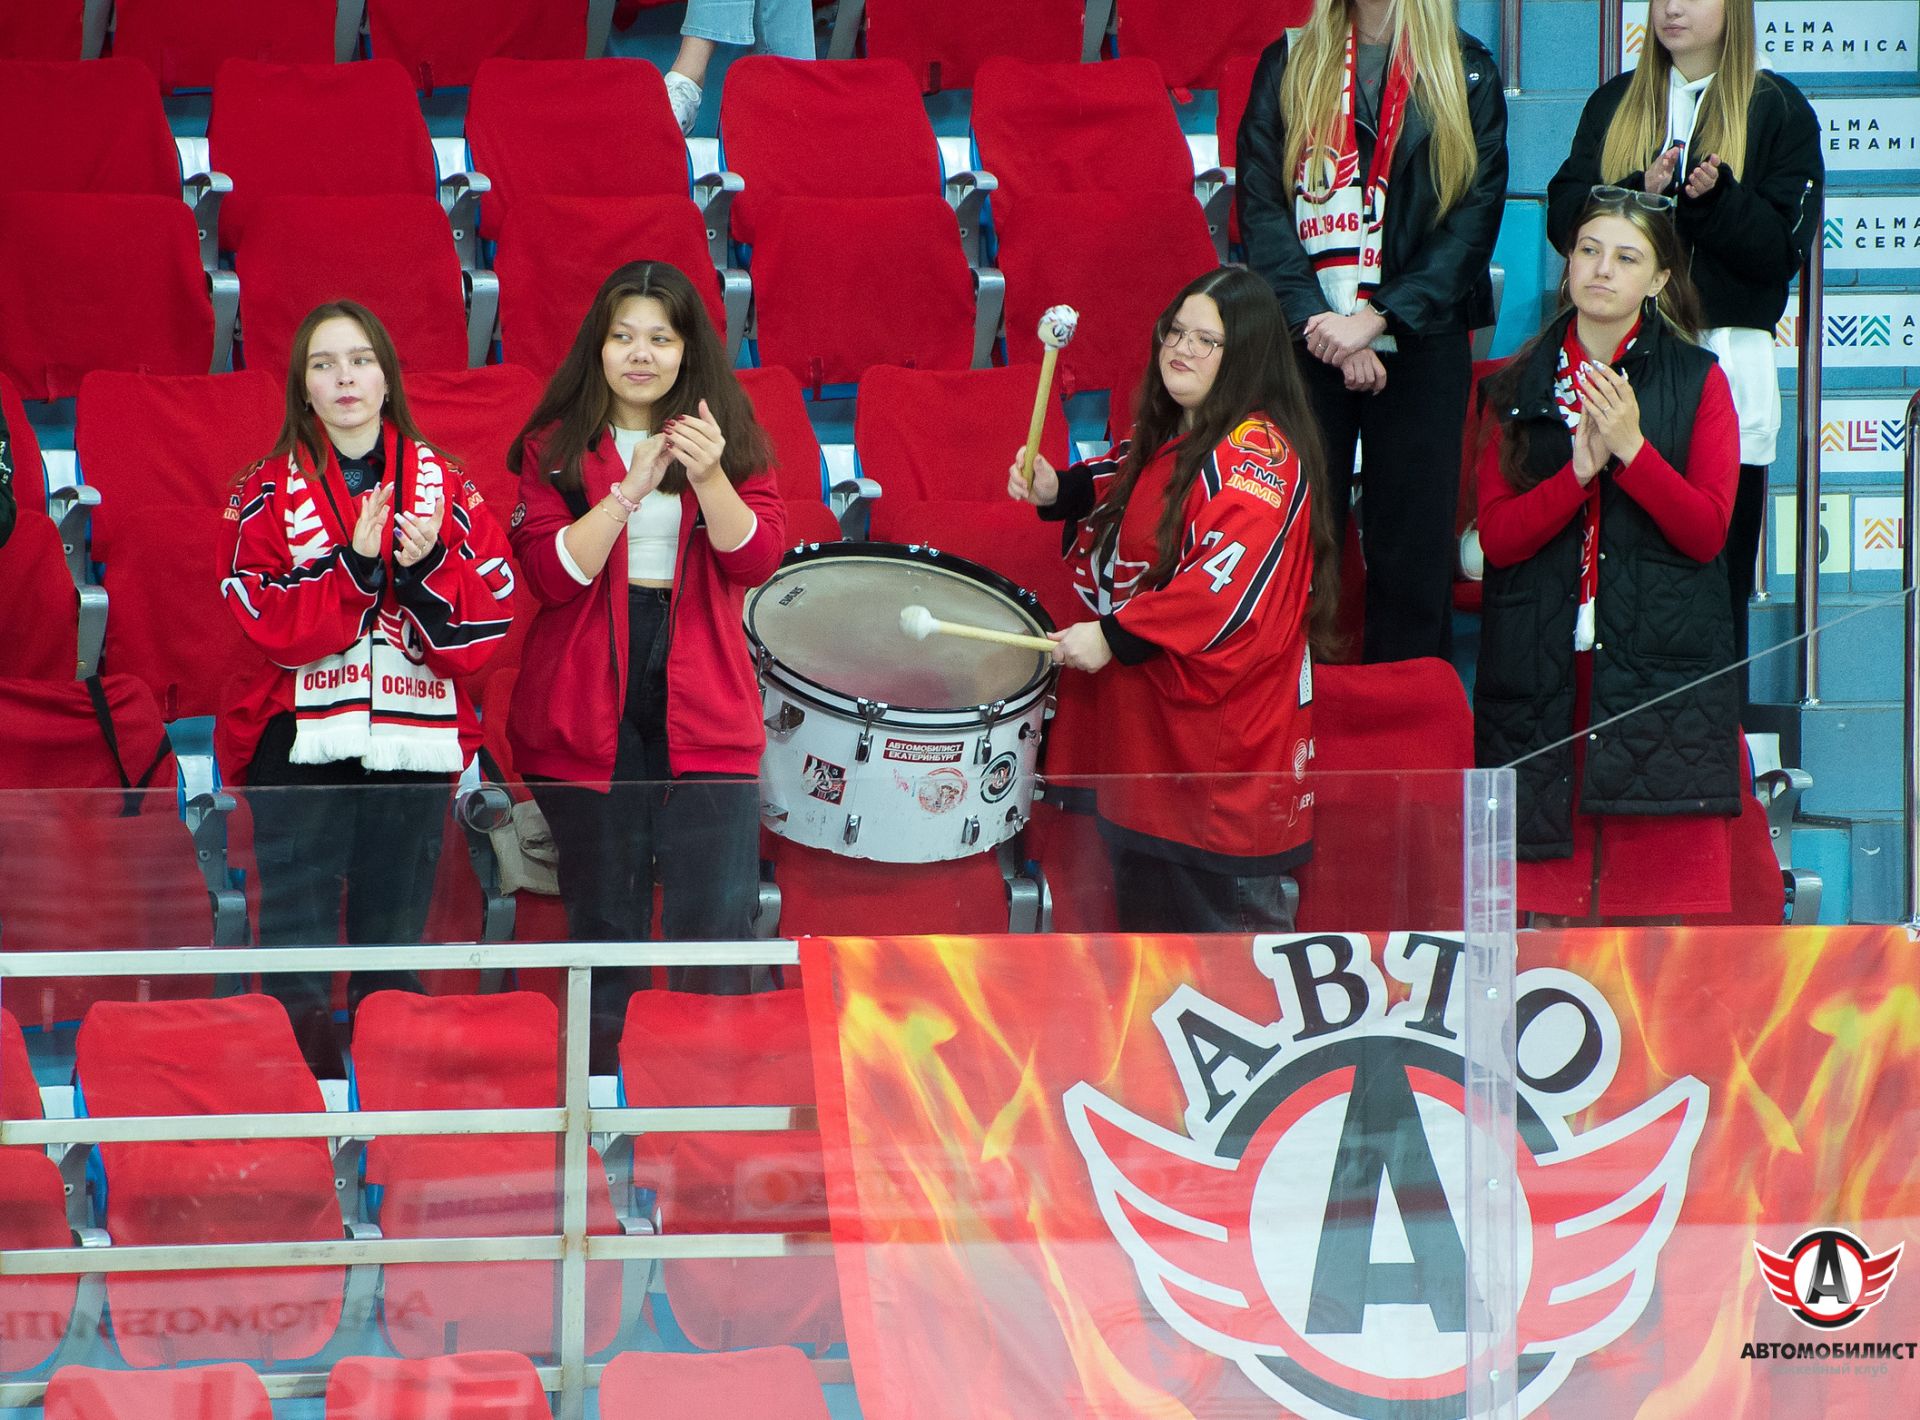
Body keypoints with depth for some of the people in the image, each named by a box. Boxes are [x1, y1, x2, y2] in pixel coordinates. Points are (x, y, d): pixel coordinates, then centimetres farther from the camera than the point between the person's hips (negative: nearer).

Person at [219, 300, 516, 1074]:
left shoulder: (443, 486, 7)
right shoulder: (266, 494, 3)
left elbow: (487, 622, 0)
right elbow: (273, 624, -9)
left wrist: (427, 568, -17)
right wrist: (355, 564, -20)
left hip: (414, 740, 2)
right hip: (302, 740, -2)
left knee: (397, 934, 6)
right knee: (298, 928, -6)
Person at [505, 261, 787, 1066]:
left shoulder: (732, 437, 8)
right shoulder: (555, 448, 4)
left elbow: (757, 560, -4)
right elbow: (552, 574, -8)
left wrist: (709, 476, -19)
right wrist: (631, 488, -17)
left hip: (702, 709, 1)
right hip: (588, 713, -1)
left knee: (714, 920, -8)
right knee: (601, 917, 3)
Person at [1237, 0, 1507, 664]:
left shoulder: (1467, 73, 4)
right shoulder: (1288, 64, 8)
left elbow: (1474, 218, -3)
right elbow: (1260, 206, 0)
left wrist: (1376, 318, -14)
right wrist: (1316, 322, -14)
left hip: (1421, 341, 0)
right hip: (1306, 342, 1)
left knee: (1412, 554, 1)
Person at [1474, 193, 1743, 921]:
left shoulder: (1698, 381, 7)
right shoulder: (1518, 385, 13)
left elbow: (1706, 530, -3)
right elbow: (1496, 535, 3)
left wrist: (1632, 448, -14)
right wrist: (1578, 472, -12)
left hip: (1660, 667, -2)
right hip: (1540, 666, 2)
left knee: (1667, 876, -7)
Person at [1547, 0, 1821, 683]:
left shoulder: (1777, 110, 5)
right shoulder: (1613, 104, 16)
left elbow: (1783, 248, -2)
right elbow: (1564, 218, 7)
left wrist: (1718, 198, -17)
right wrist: (1638, 191, -10)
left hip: (1727, 352, -2)